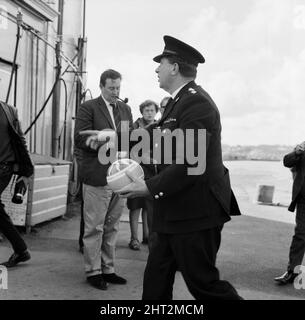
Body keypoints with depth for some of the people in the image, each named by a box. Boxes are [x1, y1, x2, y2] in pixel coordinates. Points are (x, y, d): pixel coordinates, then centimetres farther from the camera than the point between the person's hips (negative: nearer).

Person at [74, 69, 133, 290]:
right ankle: (93, 271, 16)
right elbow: (80, 139, -10)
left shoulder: (125, 109, 16)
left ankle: (108, 269, 24)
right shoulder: (88, 108, -2)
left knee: (112, 228, 13)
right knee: (94, 228, 2)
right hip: (97, 177, -5)